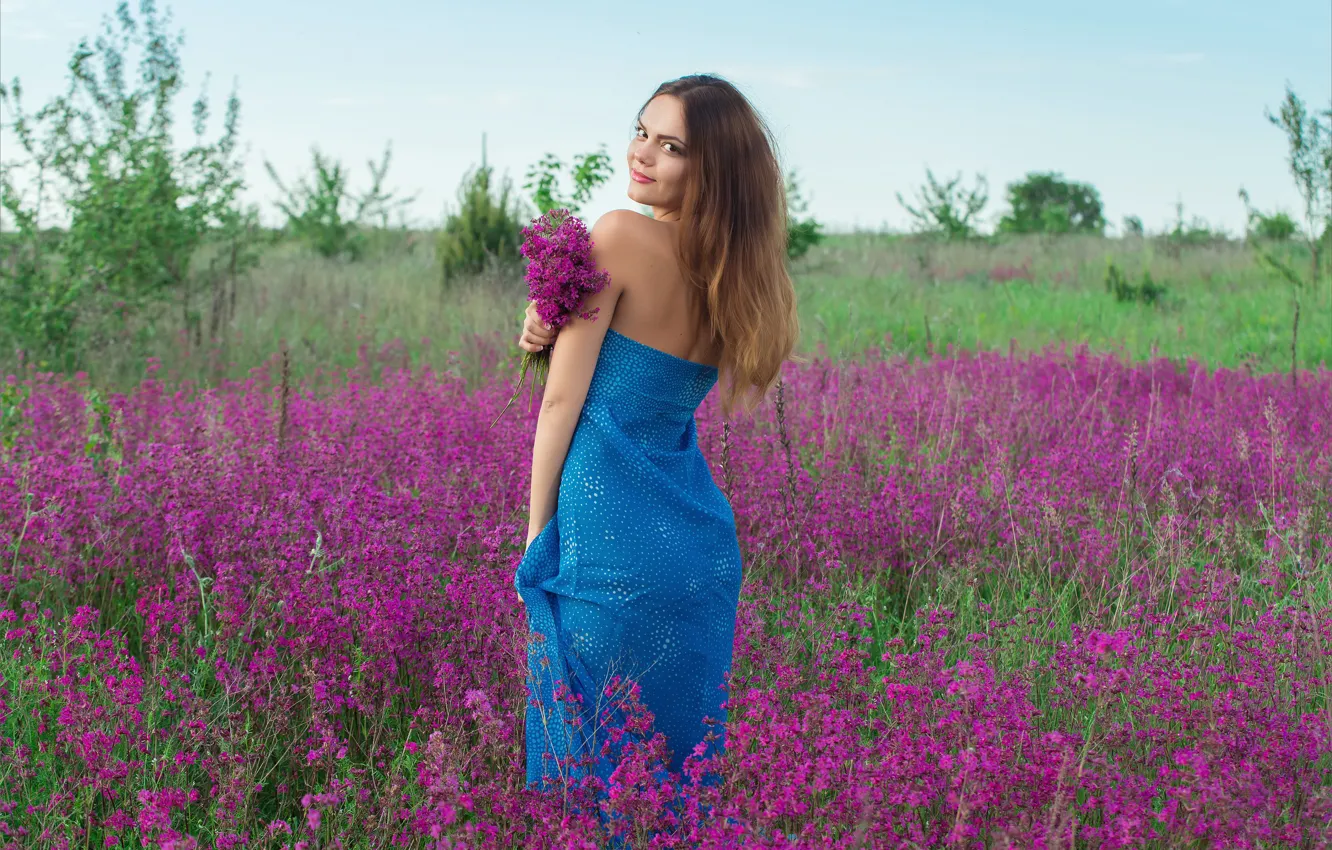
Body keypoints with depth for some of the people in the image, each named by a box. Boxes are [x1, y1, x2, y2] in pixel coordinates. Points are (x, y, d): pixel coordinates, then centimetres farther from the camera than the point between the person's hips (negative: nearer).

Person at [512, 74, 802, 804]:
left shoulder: (620, 235, -13)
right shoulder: (736, 269, 6)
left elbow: (563, 400, -10)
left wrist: (536, 532, -3)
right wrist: (556, 330, -5)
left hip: (609, 537, -7)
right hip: (702, 543, 7)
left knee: (590, 751, 6)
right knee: (684, 741, 17)